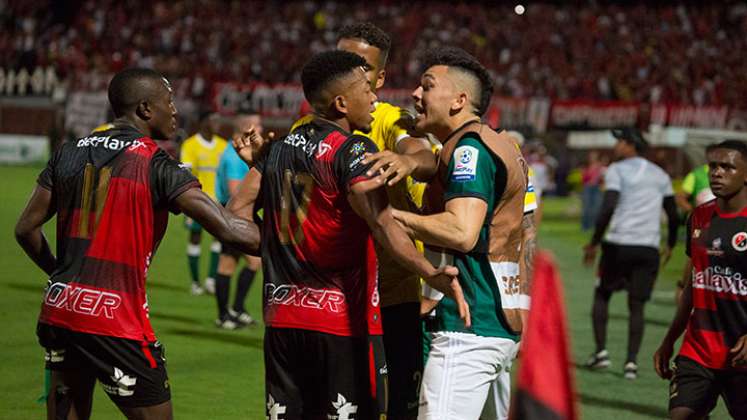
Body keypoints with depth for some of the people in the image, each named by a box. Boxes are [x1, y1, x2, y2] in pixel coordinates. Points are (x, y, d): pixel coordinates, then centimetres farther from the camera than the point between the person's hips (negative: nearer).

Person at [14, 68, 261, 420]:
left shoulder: (68, 154, 10)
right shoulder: (156, 166, -8)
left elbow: (26, 229, 14)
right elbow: (230, 231, -15)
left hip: (58, 311, 7)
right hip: (115, 320, -7)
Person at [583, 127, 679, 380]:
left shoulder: (617, 170, -2)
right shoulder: (660, 175, 14)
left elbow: (608, 209, -14)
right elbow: (673, 214, 15)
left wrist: (594, 243, -9)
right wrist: (670, 245, 28)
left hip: (619, 244, -4)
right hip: (648, 248, 4)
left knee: (602, 295, 15)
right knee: (636, 306, 8)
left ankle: (601, 351, 6)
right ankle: (631, 361, -1)